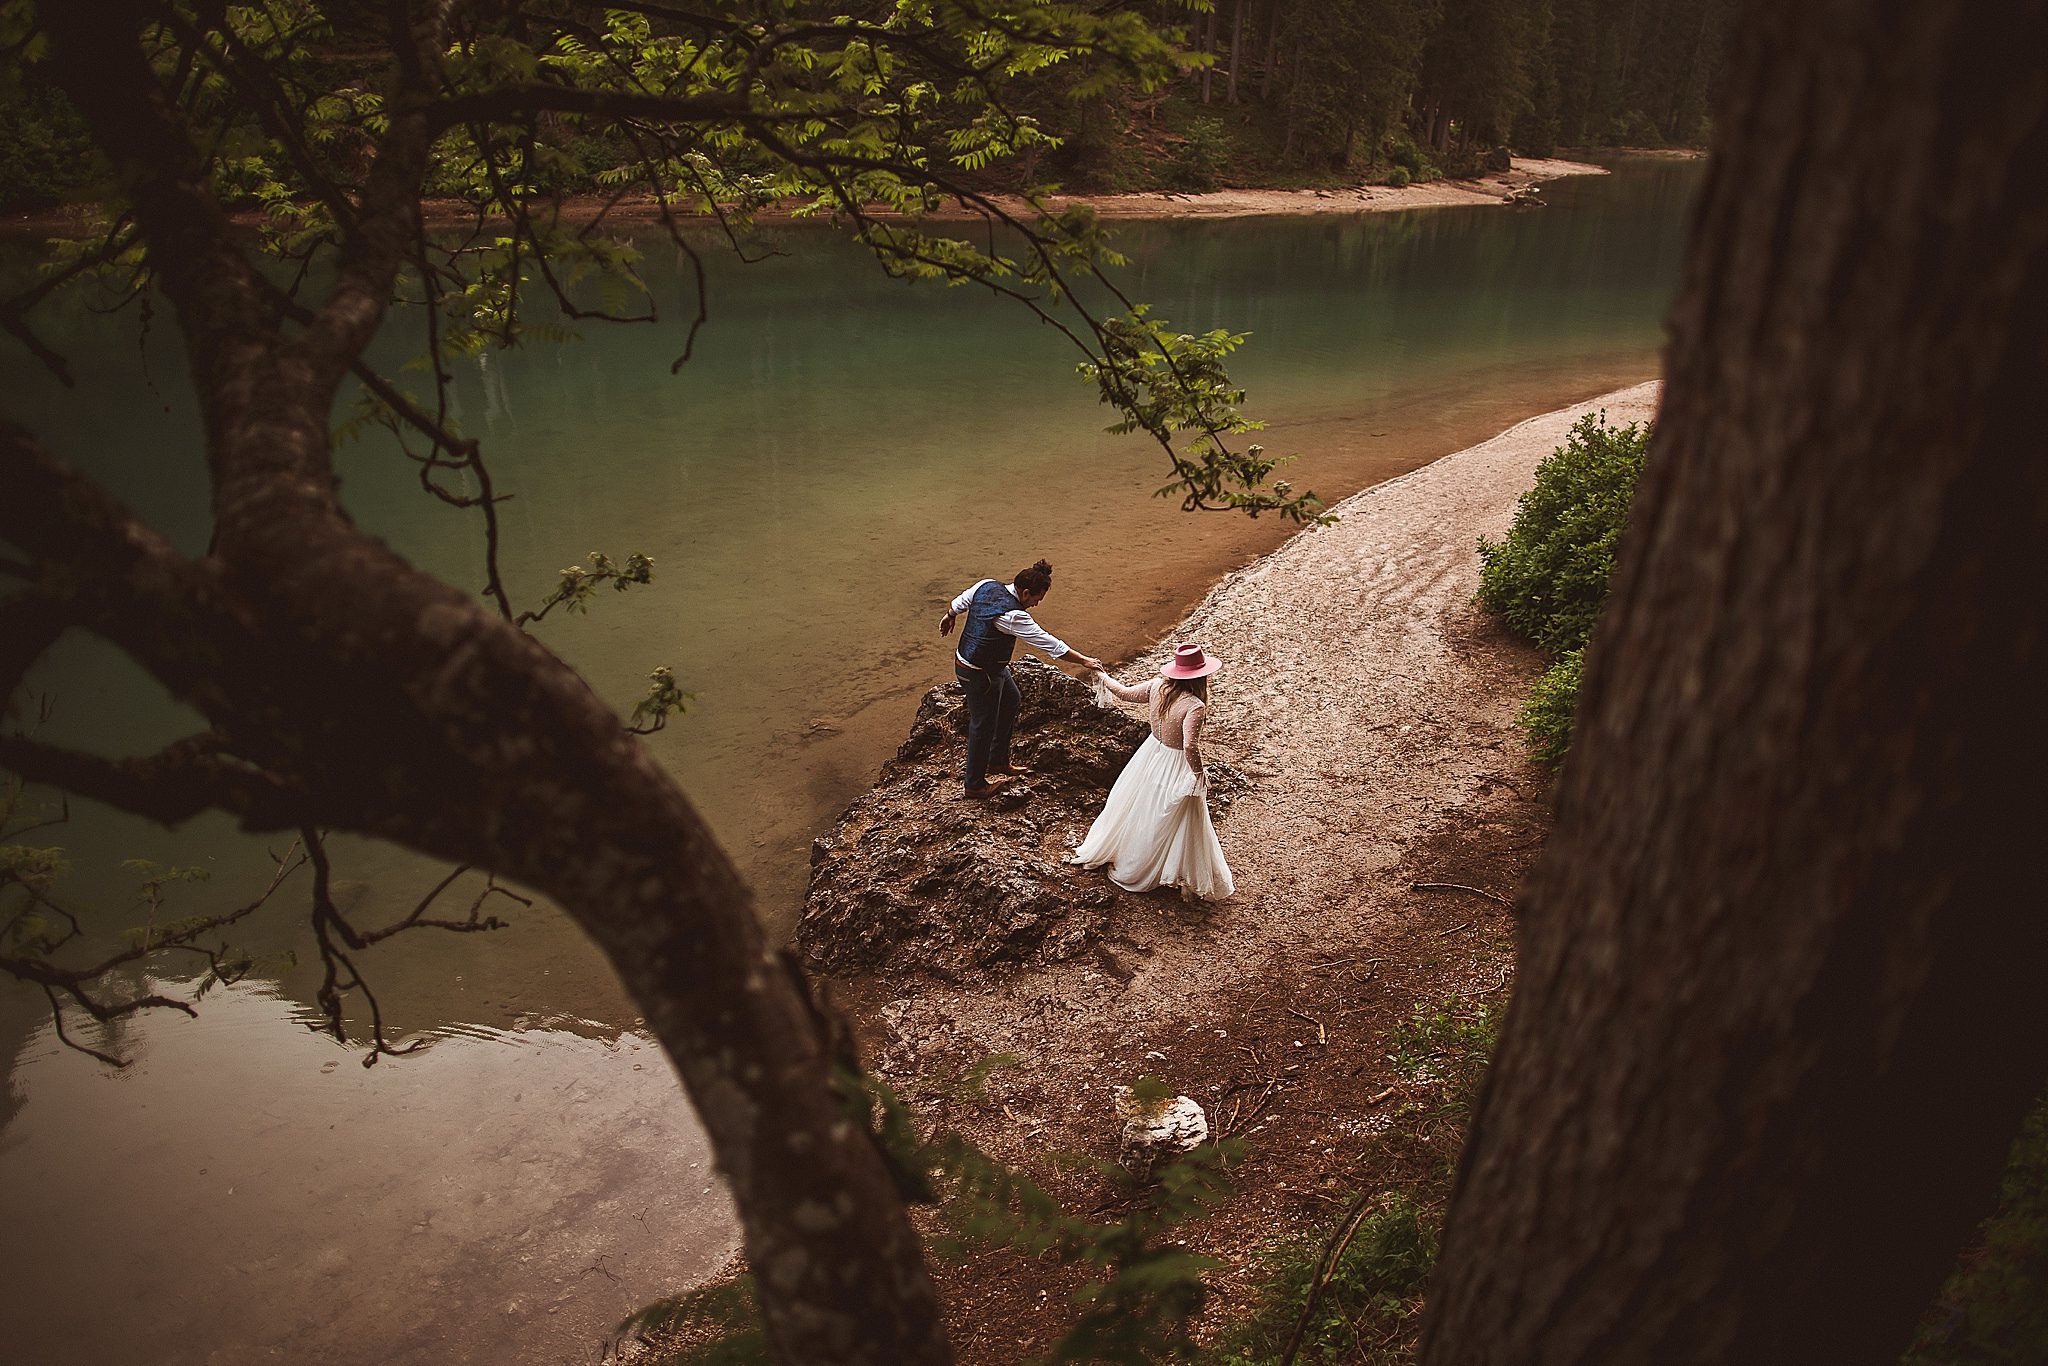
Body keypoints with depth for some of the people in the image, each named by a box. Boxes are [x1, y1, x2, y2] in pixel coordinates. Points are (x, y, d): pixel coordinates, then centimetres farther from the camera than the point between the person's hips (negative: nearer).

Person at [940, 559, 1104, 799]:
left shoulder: (986, 586, -7)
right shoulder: (1013, 615, -32)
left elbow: (960, 602, 13)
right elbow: (1050, 644, -27)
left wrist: (950, 616, 35)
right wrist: (1084, 661, -20)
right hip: (980, 675, -10)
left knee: (1011, 700, 27)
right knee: (983, 726, 7)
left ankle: (998, 762, 41)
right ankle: (975, 785, 26)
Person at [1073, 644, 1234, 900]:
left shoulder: (1157, 686, -12)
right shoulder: (1194, 706, -30)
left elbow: (1126, 693, 3)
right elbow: (1190, 746, -36)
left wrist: (1105, 678, 22)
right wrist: (1199, 773, -19)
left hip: (1151, 753, 6)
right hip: (1176, 767, -6)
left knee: (1138, 809, 28)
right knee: (1169, 820, 14)